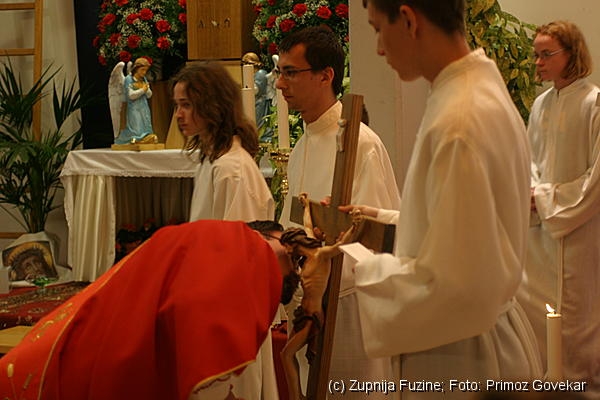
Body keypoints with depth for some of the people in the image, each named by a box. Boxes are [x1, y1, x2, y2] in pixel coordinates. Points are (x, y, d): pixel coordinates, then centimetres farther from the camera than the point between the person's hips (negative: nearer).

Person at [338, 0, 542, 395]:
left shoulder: (460, 124, -25)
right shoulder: (482, 91, 5)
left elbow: (456, 287, -26)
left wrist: (357, 265, -14)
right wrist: (386, 220, 11)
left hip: (463, 362, -9)